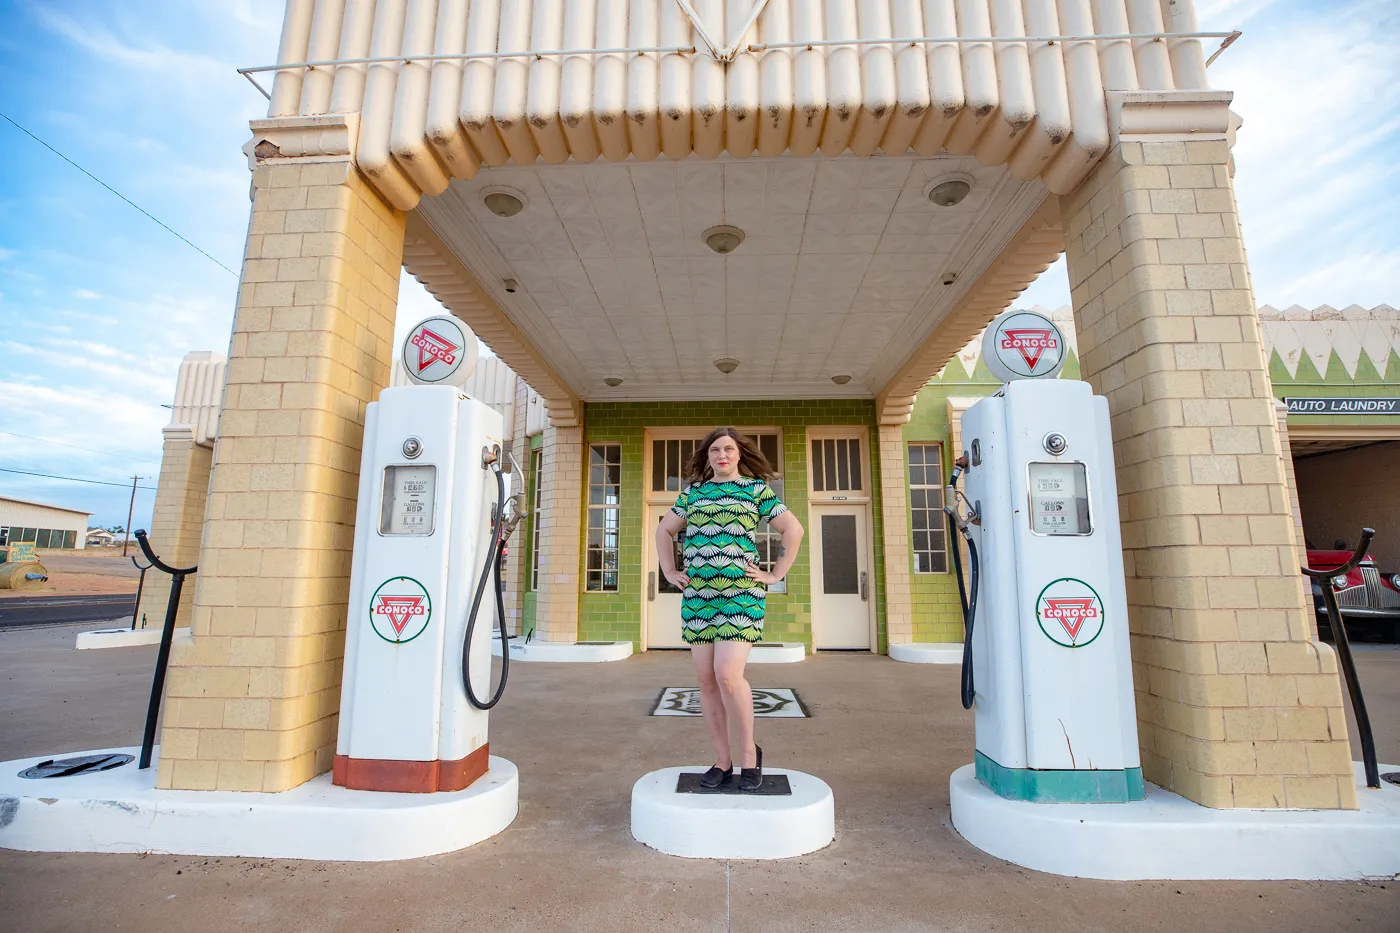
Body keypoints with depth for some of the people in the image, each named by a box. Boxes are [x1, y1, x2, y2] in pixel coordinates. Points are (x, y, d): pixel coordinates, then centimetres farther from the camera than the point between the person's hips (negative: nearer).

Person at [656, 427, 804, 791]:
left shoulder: (756, 489, 5)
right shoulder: (693, 491, 14)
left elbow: (793, 529, 6)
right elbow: (664, 530, 24)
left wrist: (776, 575, -1)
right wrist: (670, 572, 13)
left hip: (741, 594, -4)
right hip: (698, 596, 4)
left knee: (727, 675, -16)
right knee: (707, 681, 5)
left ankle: (749, 751, 8)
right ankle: (723, 760, 20)